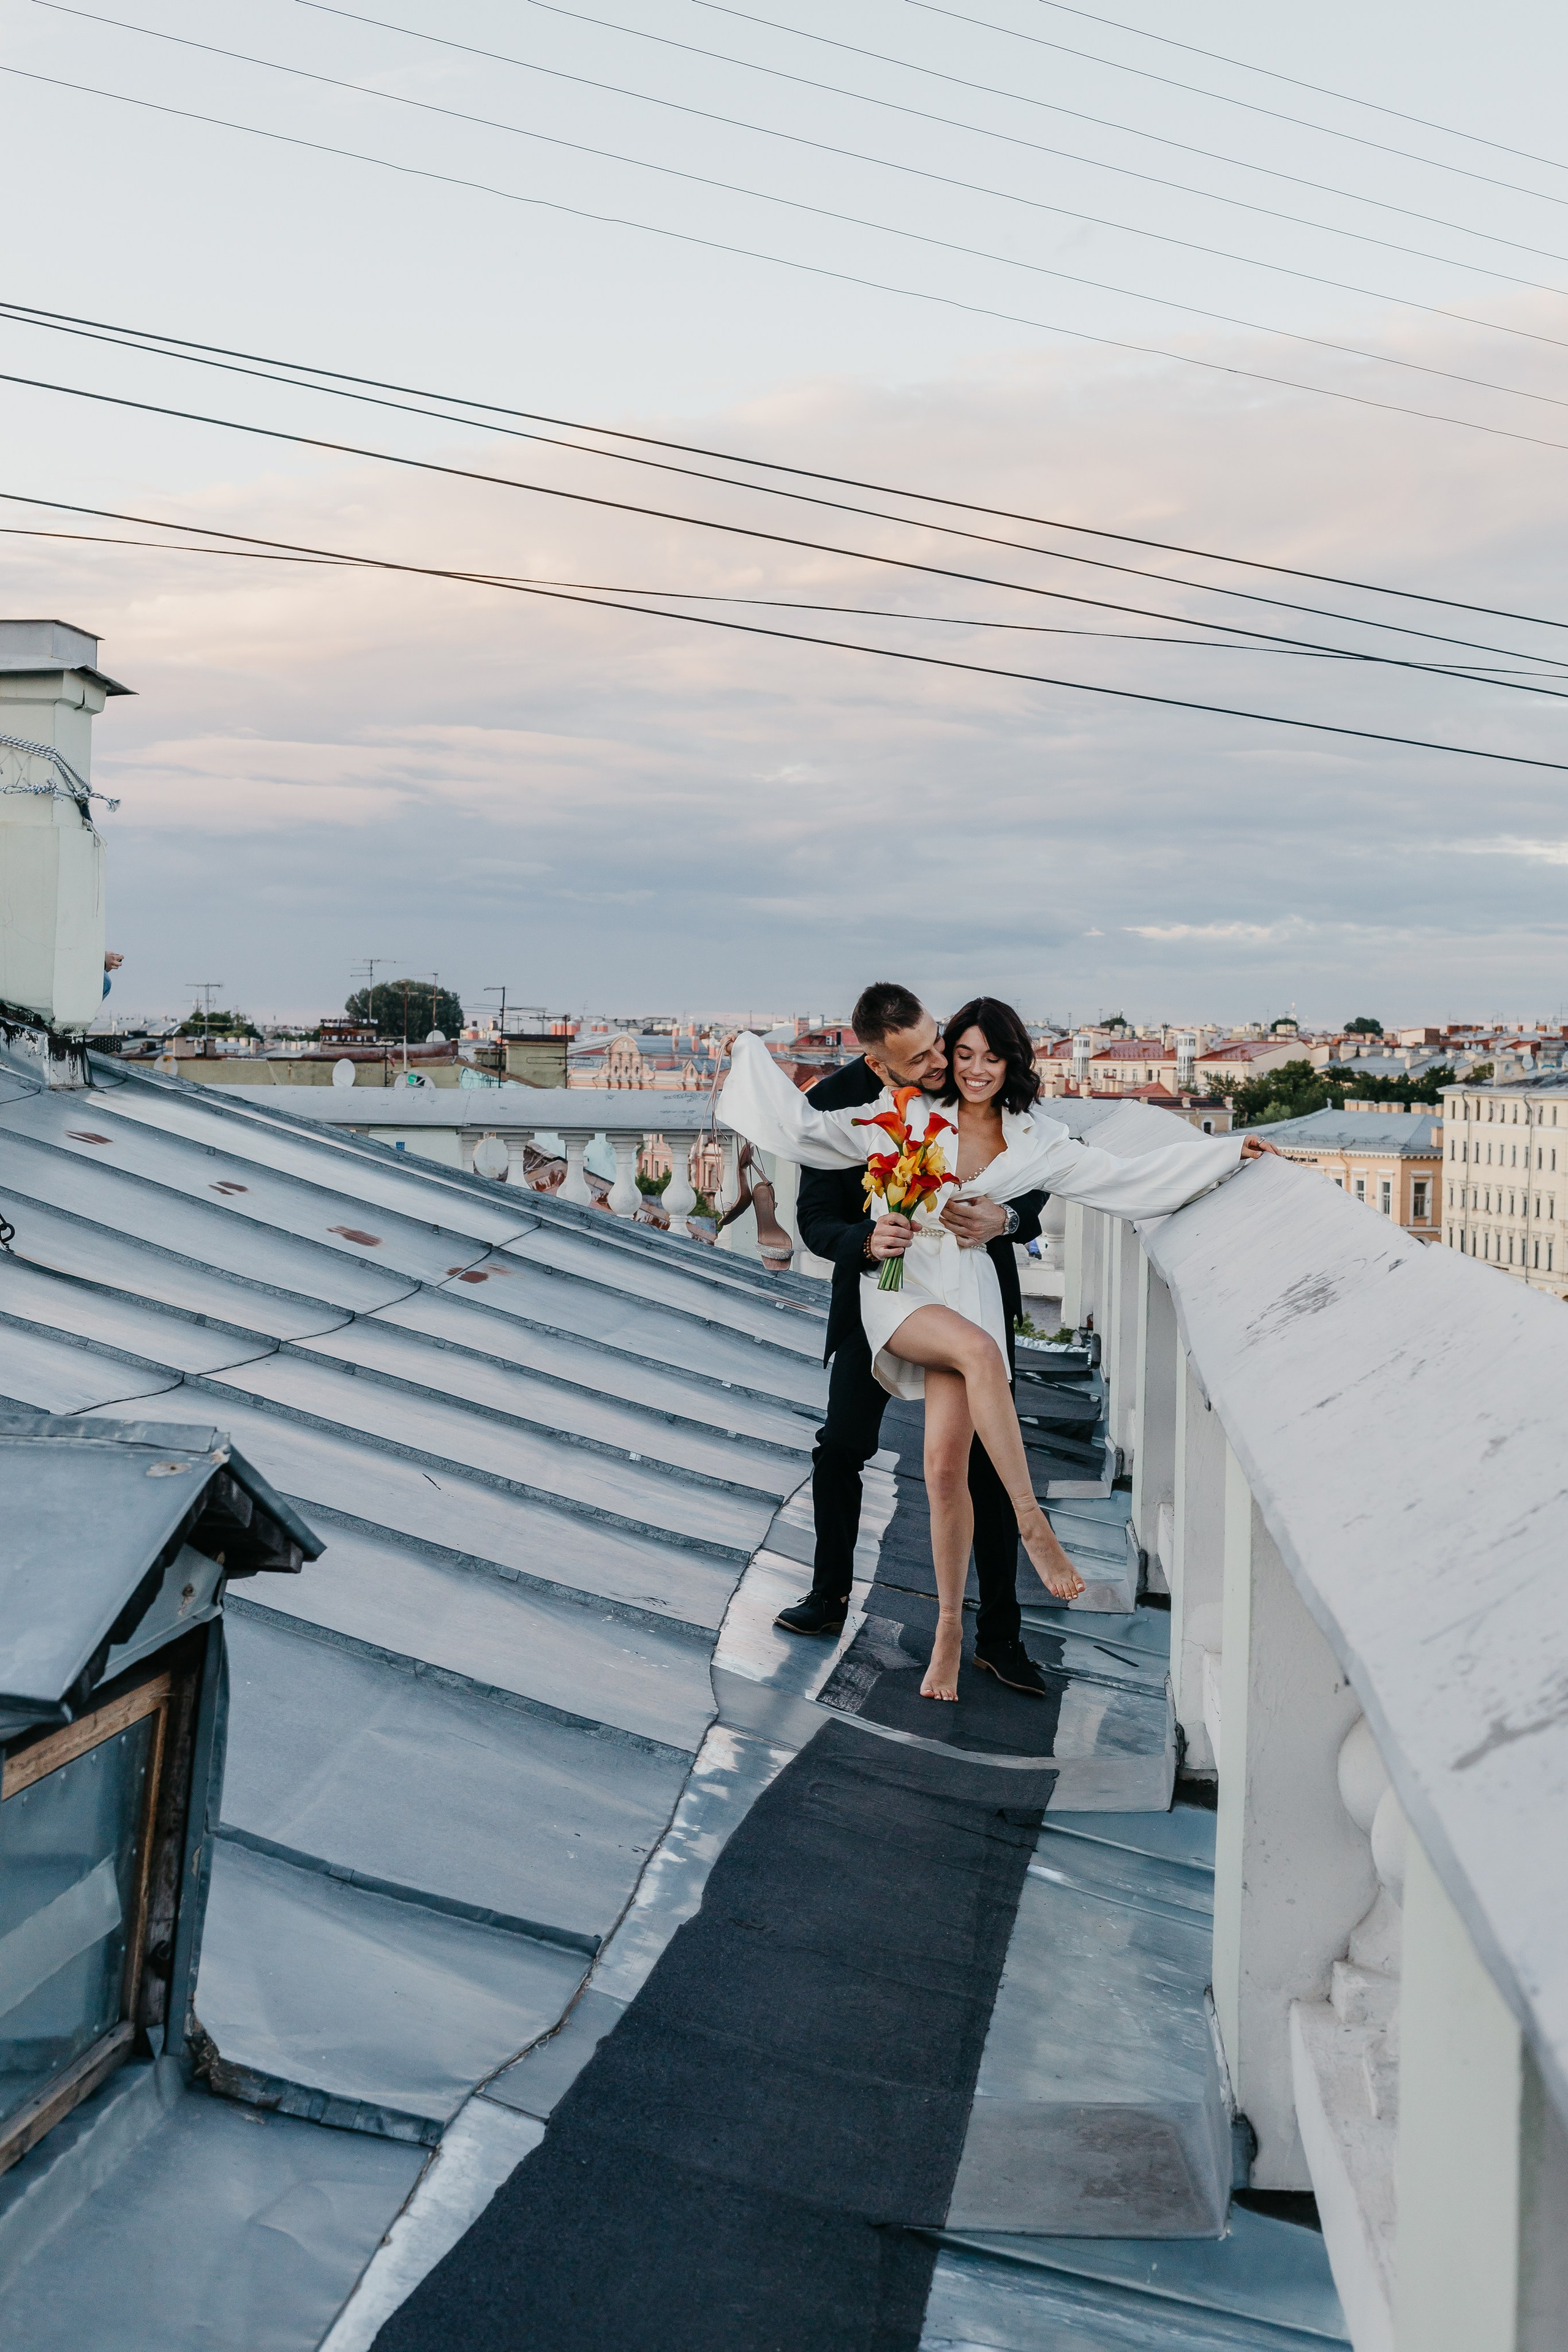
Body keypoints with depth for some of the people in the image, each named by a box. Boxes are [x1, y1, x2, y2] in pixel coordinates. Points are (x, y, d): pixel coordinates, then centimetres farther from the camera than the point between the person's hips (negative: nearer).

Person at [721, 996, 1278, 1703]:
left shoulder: (1033, 1143, 8)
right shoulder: (905, 1117, 3)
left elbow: (1126, 1178, 12)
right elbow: (809, 1130, 7)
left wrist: (1227, 1150, 11)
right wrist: (754, 1056, 6)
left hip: (968, 1287, 2)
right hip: (897, 1283, -2)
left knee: (946, 1466, -11)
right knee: (980, 1349, -35)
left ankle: (949, 1626, 3)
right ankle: (1032, 1524, -28)